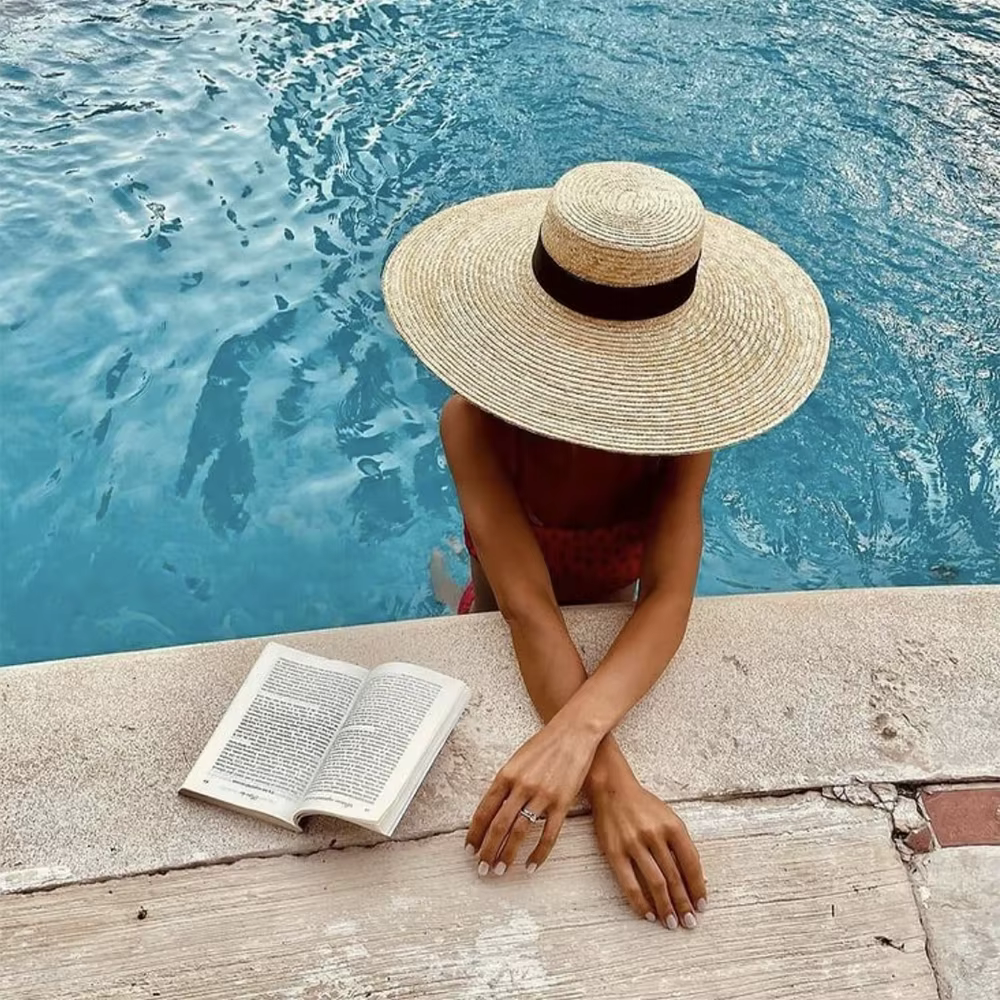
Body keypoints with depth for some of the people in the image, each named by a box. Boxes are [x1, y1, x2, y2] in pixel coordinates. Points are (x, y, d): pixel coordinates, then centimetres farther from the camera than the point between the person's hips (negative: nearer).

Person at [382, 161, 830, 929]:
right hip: (503, 641, -1)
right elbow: (528, 609, -41)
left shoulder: (681, 419, -29)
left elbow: (669, 598, -38)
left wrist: (576, 731, -56)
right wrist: (612, 782, -52)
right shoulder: (476, 422, -37)